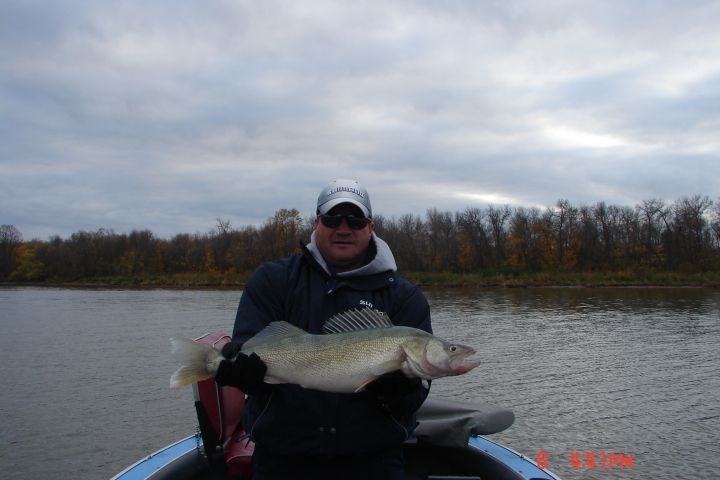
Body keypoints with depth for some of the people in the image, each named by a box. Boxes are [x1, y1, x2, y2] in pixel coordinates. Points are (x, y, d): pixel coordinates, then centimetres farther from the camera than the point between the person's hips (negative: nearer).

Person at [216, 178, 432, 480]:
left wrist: (400, 388, -30)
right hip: (282, 455, 1)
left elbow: (416, 384, -8)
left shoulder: (405, 296, -1)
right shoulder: (271, 281, 1)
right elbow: (246, 349, -8)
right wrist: (245, 369, -31)